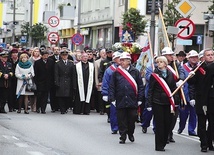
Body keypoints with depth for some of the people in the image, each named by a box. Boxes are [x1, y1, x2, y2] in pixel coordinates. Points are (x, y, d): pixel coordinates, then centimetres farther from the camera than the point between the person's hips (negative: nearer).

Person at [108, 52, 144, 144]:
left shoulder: (135, 72, 2)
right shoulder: (116, 73, 3)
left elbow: (140, 86, 4)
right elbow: (112, 87, 5)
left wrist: (140, 99, 0)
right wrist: (112, 99, -2)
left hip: (132, 101, 0)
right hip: (120, 101, 0)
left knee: (132, 119, 7)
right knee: (121, 120, 3)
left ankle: (130, 134, 29)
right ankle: (123, 136, 13)